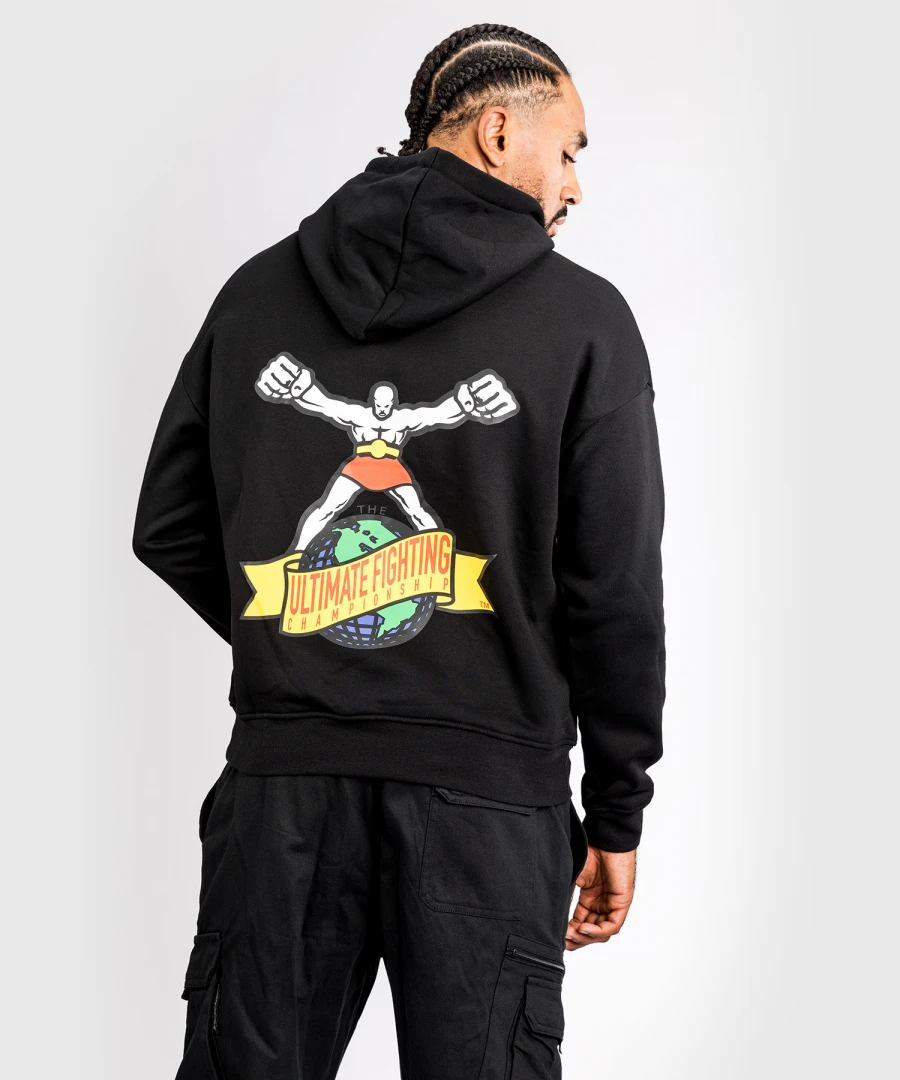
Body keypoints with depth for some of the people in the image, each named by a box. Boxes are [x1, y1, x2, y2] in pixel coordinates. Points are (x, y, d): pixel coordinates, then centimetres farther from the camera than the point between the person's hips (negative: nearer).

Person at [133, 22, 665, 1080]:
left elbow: (169, 529, 12)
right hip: (486, 793, -3)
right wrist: (615, 815, 6)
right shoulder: (582, 317, -2)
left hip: (280, 781, 3)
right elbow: (617, 588, -3)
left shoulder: (259, 290, 8)